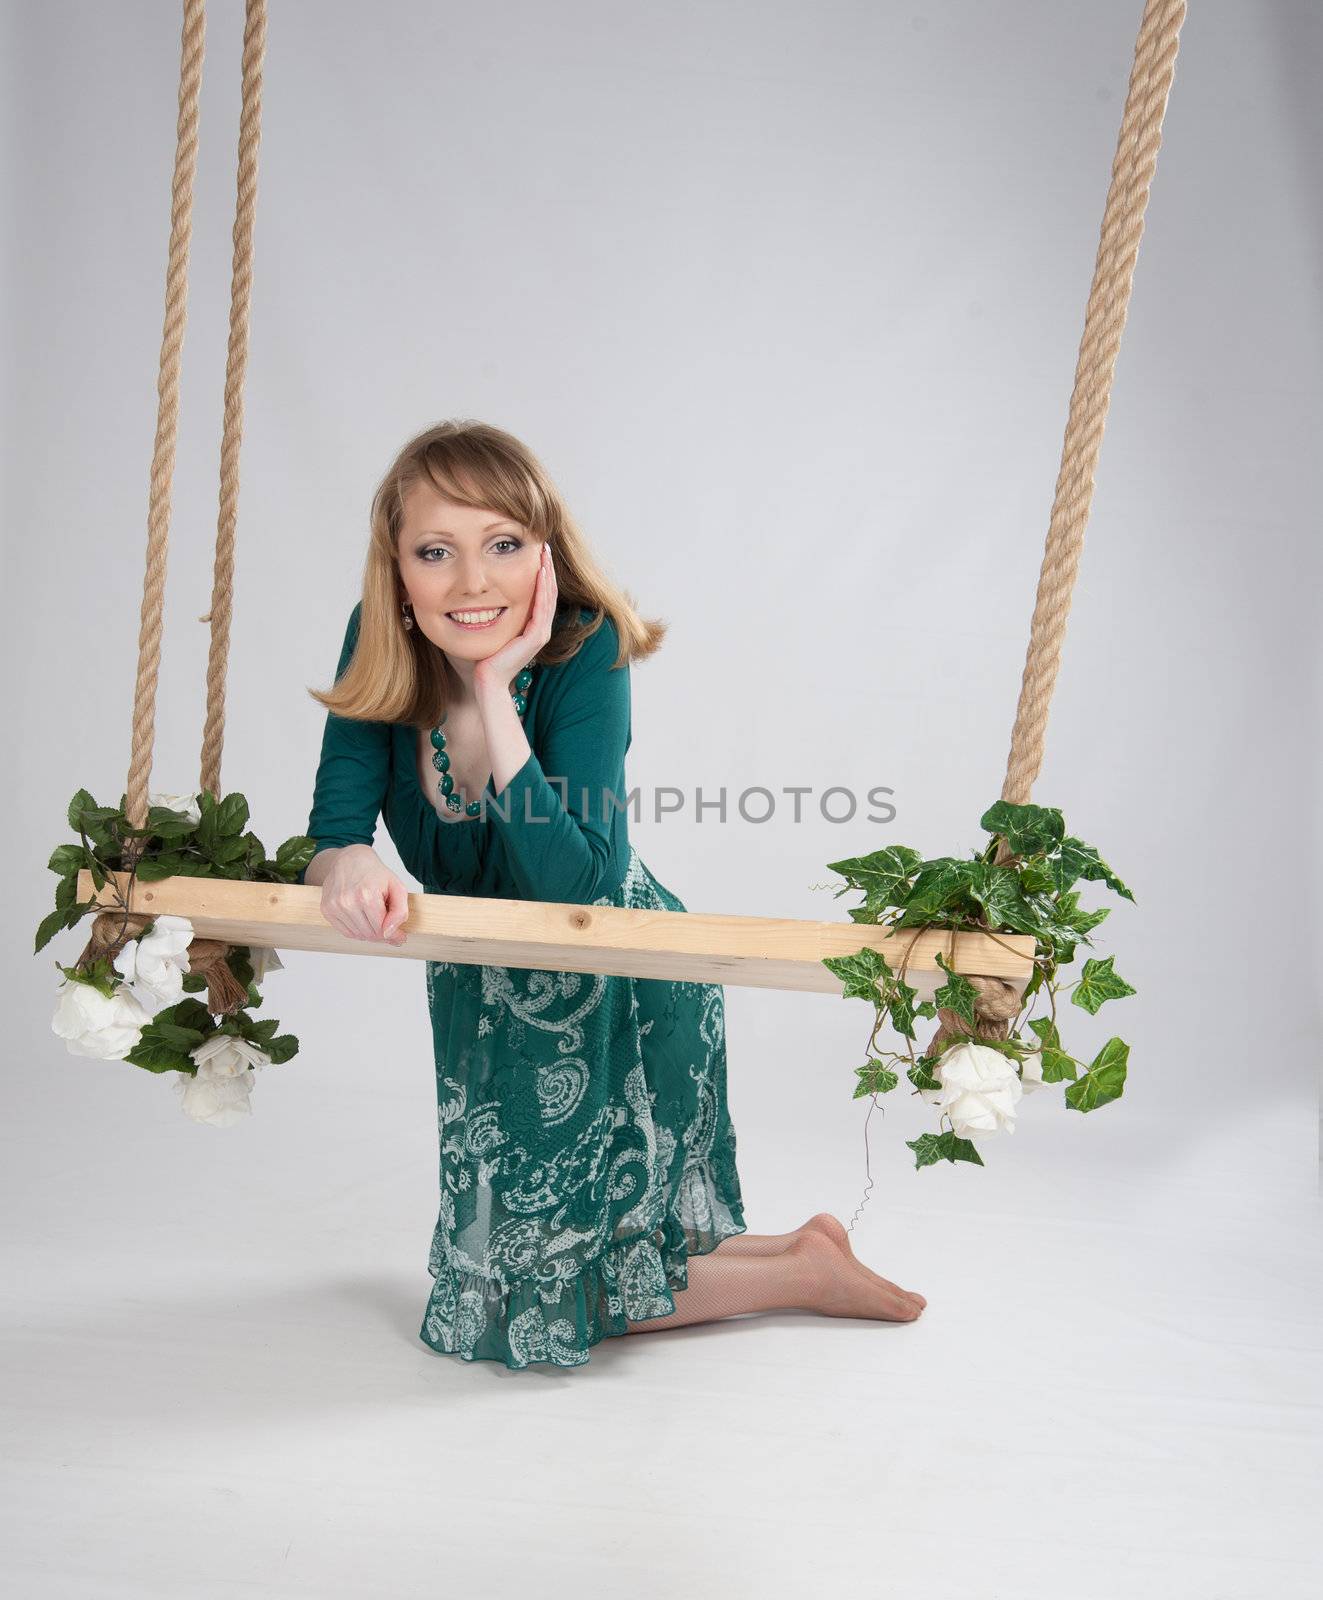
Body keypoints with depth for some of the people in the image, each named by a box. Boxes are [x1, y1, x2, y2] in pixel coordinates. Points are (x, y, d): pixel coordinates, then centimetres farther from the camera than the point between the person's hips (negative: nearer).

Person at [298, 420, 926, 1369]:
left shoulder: (583, 653, -28)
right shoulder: (379, 644, -14)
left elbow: (571, 885, -36)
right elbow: (333, 827, -16)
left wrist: (495, 694, -39)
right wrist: (346, 866, -39)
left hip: (615, 994, -6)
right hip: (485, 991, 6)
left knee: (531, 1307, 4)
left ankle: (802, 1270, 21)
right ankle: (792, 1247, 37)